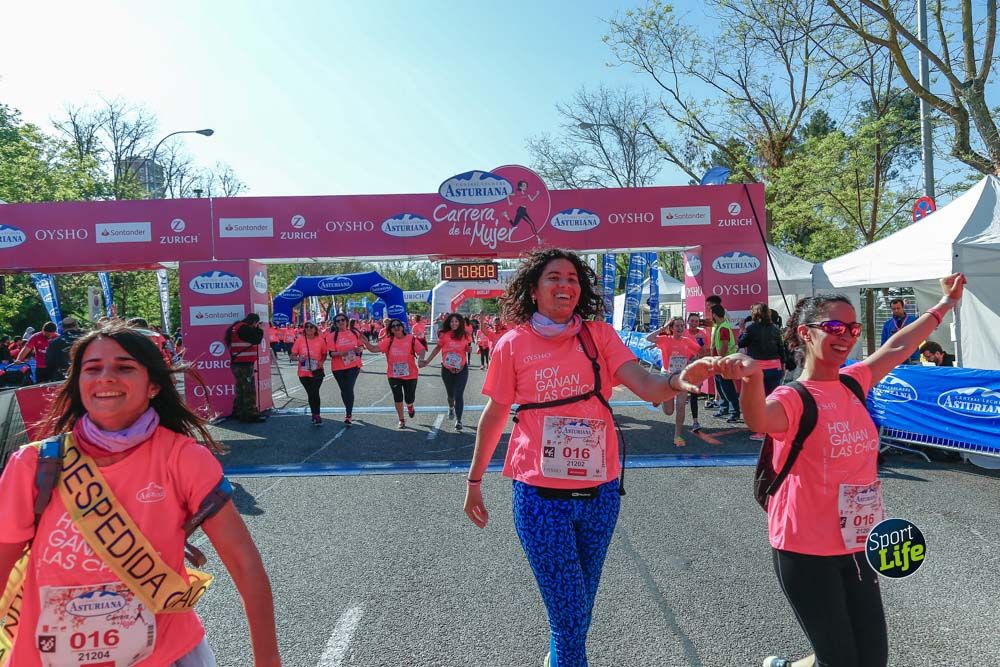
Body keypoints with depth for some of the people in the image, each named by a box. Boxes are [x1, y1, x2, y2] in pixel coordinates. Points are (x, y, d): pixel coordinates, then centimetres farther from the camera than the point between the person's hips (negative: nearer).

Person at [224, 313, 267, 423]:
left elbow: (252, 339, 21)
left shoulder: (237, 327, 17)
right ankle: (251, 415, -4)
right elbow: (257, 339, -16)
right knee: (249, 390, -7)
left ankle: (238, 413, 24)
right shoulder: (244, 328, -16)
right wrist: (259, 329, -2)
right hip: (244, 365, -10)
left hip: (238, 364, 10)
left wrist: (256, 329, 9)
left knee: (241, 390, 17)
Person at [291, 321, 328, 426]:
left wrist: (322, 362, -11)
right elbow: (293, 354, 3)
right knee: (310, 394, 11)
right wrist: (298, 358, -18)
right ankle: (315, 415, 24)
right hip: (303, 373, 2)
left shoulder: (320, 340, -2)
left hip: (317, 372, -2)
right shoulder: (300, 341, 0)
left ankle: (316, 415, -2)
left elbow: (325, 354, 7)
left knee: (315, 393, -11)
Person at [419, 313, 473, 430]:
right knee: (450, 394, 18)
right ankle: (451, 408, 51)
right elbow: (437, 348, 3)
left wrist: (469, 347, -12)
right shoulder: (444, 335, -9)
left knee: (458, 394, -9)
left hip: (461, 369, -1)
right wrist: (427, 360, 1)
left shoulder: (465, 335, -6)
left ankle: (458, 420, 0)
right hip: (447, 369, 1)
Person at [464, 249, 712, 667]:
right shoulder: (513, 345, -4)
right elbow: (495, 415, 6)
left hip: (600, 491, 3)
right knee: (569, 610, -1)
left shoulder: (599, 335, 0)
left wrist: (678, 380, -35)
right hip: (540, 495, -3)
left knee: (581, 602, 19)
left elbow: (647, 386, -12)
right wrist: (474, 480, 12)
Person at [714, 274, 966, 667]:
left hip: (856, 545, 7)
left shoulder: (852, 383, 5)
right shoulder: (793, 398, -17)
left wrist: (946, 304, 31)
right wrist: (752, 378, -61)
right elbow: (759, 420, -40)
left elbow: (898, 348, 22)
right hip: (806, 549, -7)